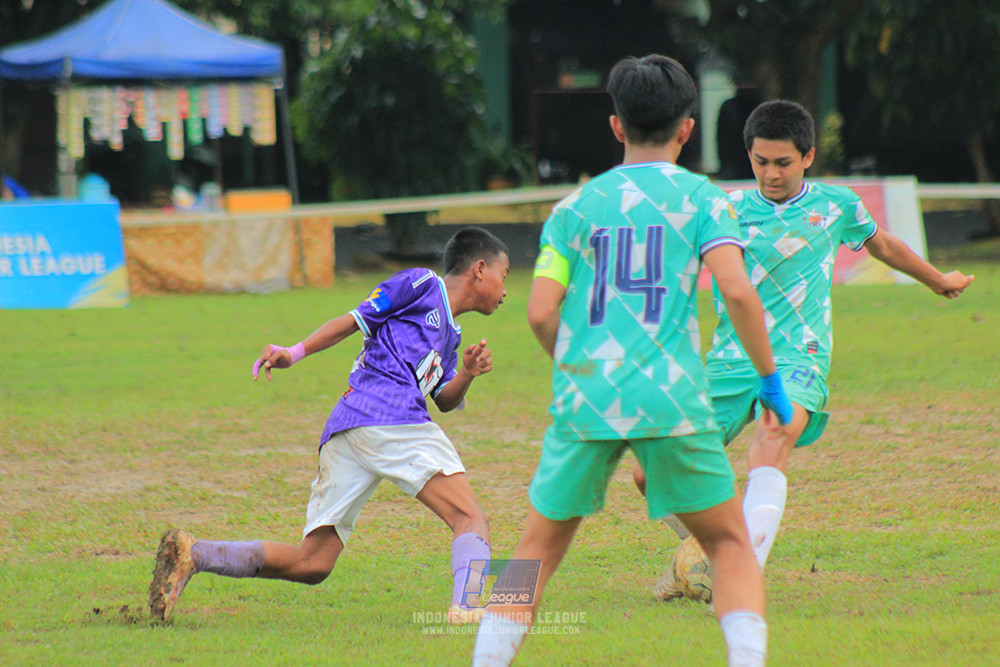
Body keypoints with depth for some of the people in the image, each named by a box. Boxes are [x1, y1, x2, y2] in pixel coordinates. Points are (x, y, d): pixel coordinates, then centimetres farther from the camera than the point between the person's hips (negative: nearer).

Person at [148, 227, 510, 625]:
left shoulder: (449, 336, 35)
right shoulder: (422, 284, 11)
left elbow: (444, 401, 28)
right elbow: (354, 321, 5)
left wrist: (466, 375, 8)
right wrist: (296, 353, -4)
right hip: (388, 417, -8)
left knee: (311, 564, 2)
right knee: (470, 519, -12)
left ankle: (192, 553, -5)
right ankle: (468, 605, -34)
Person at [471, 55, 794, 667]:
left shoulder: (576, 207, 12)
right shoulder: (700, 197, 5)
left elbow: (540, 313, 3)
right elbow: (737, 291, -9)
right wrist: (770, 378, 1)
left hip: (584, 402, 2)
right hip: (673, 397, -2)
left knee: (539, 550, 14)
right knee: (731, 543, 11)